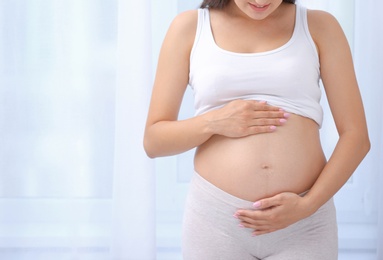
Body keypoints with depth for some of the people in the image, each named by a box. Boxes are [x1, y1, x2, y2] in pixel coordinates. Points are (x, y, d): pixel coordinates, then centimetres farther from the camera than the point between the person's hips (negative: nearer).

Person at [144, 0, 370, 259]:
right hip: (215, 218, 1)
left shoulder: (320, 26, 3)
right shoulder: (189, 27, 3)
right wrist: (213, 122, -13)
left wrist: (307, 205, -12)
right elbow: (153, 140, 4)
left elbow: (356, 136, 0)